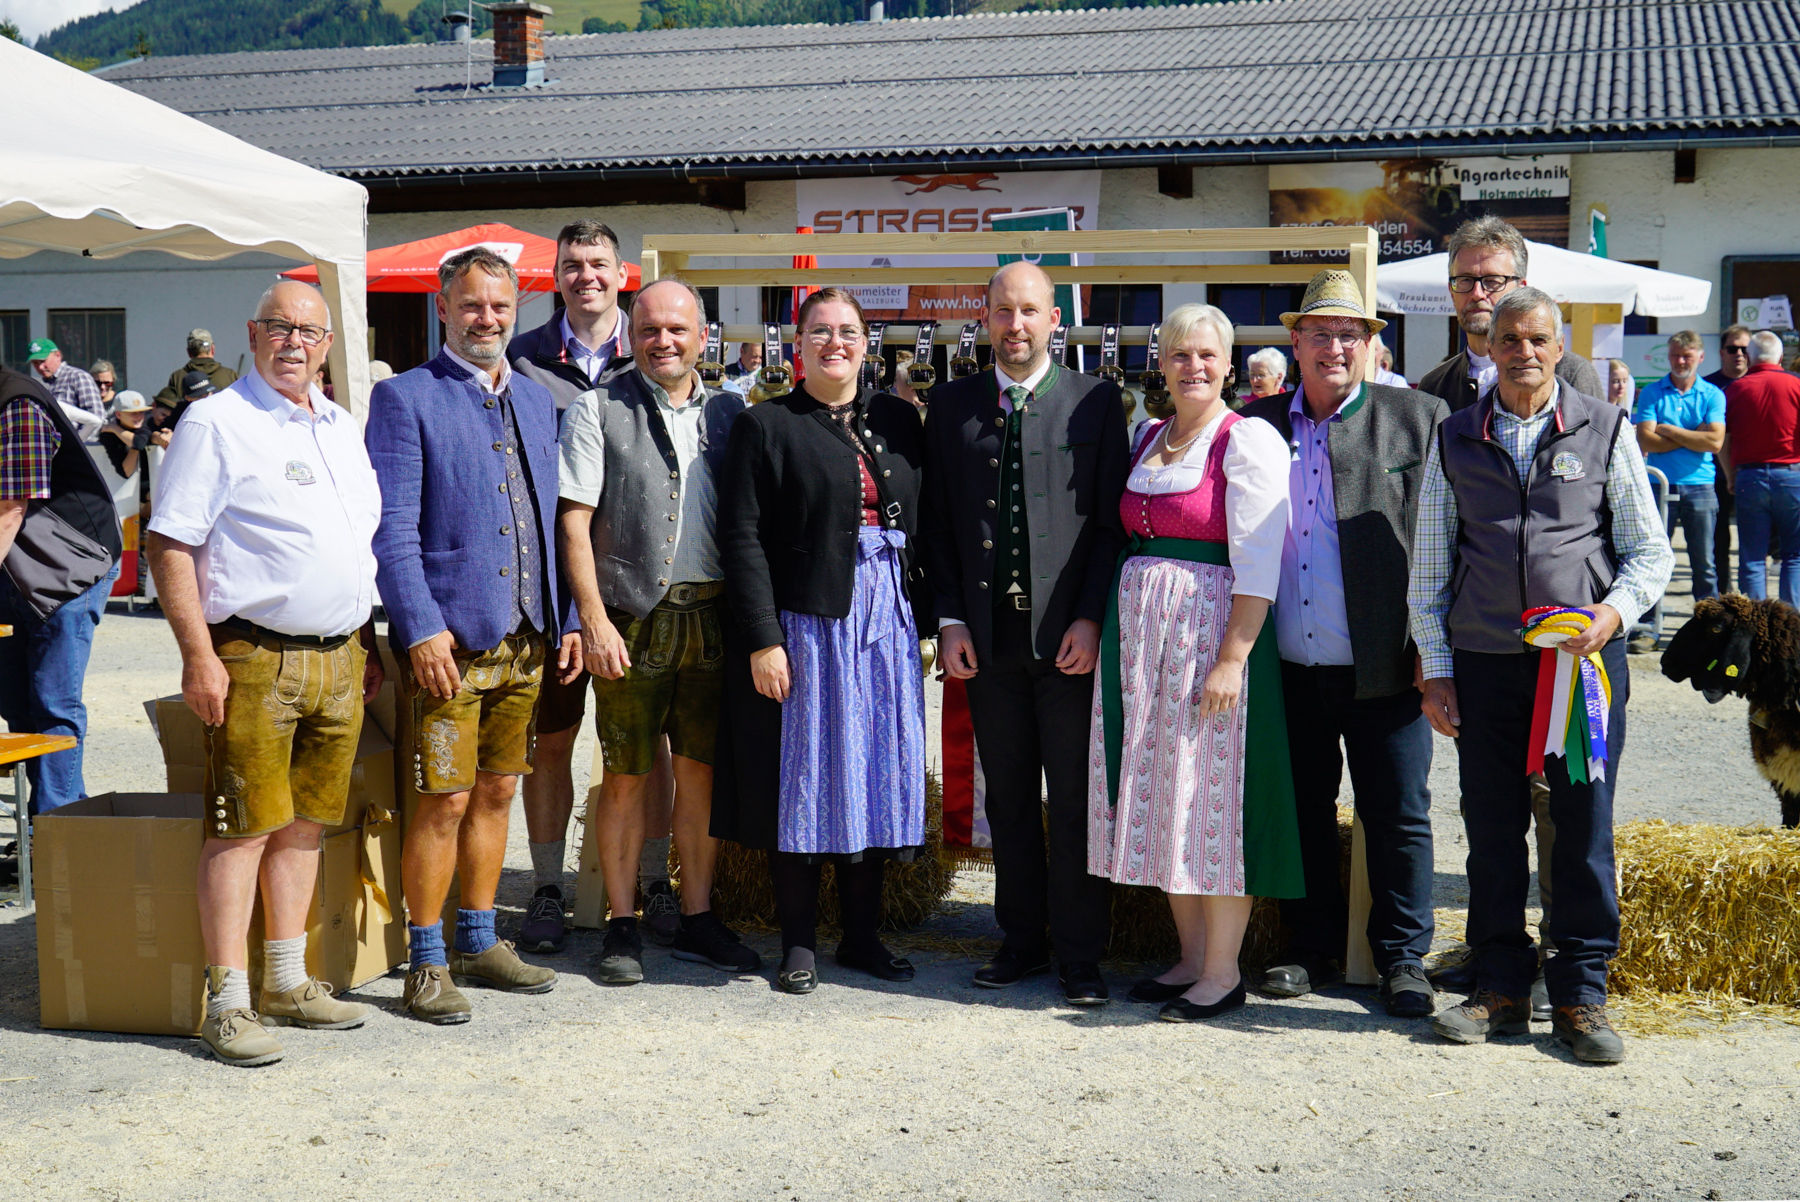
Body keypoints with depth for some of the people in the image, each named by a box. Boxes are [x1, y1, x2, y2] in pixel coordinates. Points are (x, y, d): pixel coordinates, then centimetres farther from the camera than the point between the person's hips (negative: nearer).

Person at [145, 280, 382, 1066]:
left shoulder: (342, 428, 16)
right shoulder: (216, 424, -5)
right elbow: (170, 544, -10)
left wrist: (366, 644, 18)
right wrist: (199, 654, -16)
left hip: (338, 659, 7)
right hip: (253, 657, -6)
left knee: (305, 823, 12)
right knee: (241, 828, -4)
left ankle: (287, 983, 22)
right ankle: (227, 1004, 2)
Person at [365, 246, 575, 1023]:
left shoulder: (536, 401, 15)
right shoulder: (404, 398, -4)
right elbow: (392, 529, -9)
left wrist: (565, 618, 11)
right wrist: (421, 630, -17)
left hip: (526, 637, 6)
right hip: (450, 638, -6)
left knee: (496, 792, 13)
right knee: (444, 801, -3)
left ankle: (478, 944, 26)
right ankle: (426, 966, 8)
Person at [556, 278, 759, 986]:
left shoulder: (728, 412, 12)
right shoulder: (598, 410, 2)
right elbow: (573, 521, -4)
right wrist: (594, 620, -12)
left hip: (712, 617, 3)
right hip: (631, 620, -3)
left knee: (702, 769, 8)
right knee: (627, 777, 2)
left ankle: (697, 919, 19)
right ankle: (622, 927, 12)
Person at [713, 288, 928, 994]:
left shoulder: (897, 420, 11)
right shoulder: (766, 426, -2)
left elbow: (921, 522, 12)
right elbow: (742, 538, -7)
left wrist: (925, 620, 6)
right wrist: (761, 639, -14)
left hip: (887, 618, 4)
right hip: (804, 623, -4)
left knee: (876, 772, 8)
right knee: (803, 779, 2)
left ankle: (862, 934, 20)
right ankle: (799, 942, 13)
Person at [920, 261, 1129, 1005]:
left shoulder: (1096, 403, 2)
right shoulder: (952, 405, 9)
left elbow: (1113, 521, -1)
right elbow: (936, 522, 9)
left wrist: (1091, 619, -9)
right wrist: (949, 619, 1)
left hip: (1069, 635, -2)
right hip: (987, 634, 3)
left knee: (1075, 801, 2)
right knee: (1007, 798, 11)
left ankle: (1079, 953, 12)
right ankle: (1022, 939, 23)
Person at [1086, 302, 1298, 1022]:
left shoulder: (1248, 440, -8)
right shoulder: (1148, 436, 14)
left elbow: (1258, 562, -15)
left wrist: (1234, 657, -21)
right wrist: (1108, 627, 10)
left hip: (1212, 629, -7)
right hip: (1139, 632, 7)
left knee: (1213, 797, -3)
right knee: (1162, 797, 10)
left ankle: (1223, 973, 8)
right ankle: (1190, 957, 22)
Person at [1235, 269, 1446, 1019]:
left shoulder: (1418, 419, 0)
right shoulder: (1259, 425, 8)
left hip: (1382, 670, -3)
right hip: (1290, 670, 3)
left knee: (1398, 818, 6)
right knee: (1302, 814, 13)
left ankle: (1404, 958, 20)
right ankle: (1313, 950, 27)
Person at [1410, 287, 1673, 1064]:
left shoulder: (1604, 431, 5)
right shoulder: (1455, 440, 9)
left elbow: (1650, 548, 8)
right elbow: (1429, 565, 11)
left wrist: (1615, 609, -11)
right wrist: (1434, 668, 4)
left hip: (1585, 658, -1)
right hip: (1483, 660, 1)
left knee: (1585, 826, 0)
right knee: (1491, 827, 5)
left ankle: (1581, 996, 12)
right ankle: (1501, 990, 16)